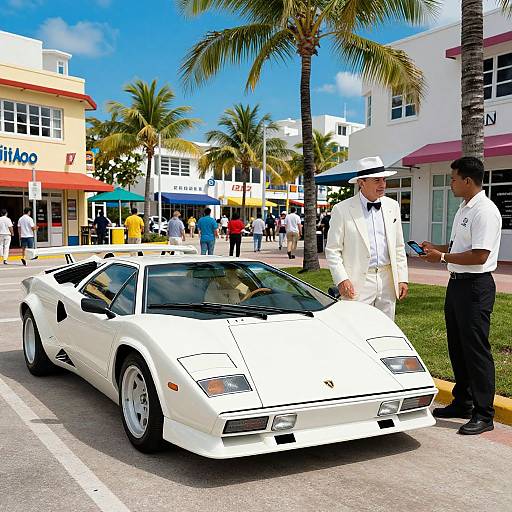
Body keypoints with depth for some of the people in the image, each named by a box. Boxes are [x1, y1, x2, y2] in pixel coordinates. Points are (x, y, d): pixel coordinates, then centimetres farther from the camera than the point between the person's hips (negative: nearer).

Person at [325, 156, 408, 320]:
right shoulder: (342, 210, -4)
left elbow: (399, 247, 14)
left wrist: (402, 279, 8)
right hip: (358, 283, -4)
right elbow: (332, 251, -4)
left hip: (387, 282, 5)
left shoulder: (392, 206, 10)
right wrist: (341, 279, -14)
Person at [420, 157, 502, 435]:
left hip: (475, 286, -10)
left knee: (475, 349, -4)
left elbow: (479, 256, -24)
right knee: (457, 347, 17)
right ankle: (462, 403, 30)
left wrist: (443, 257, -17)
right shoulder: (463, 209, 14)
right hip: (457, 283, 10)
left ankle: (484, 414, 6)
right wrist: (436, 247, 10)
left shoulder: (485, 211, -17)